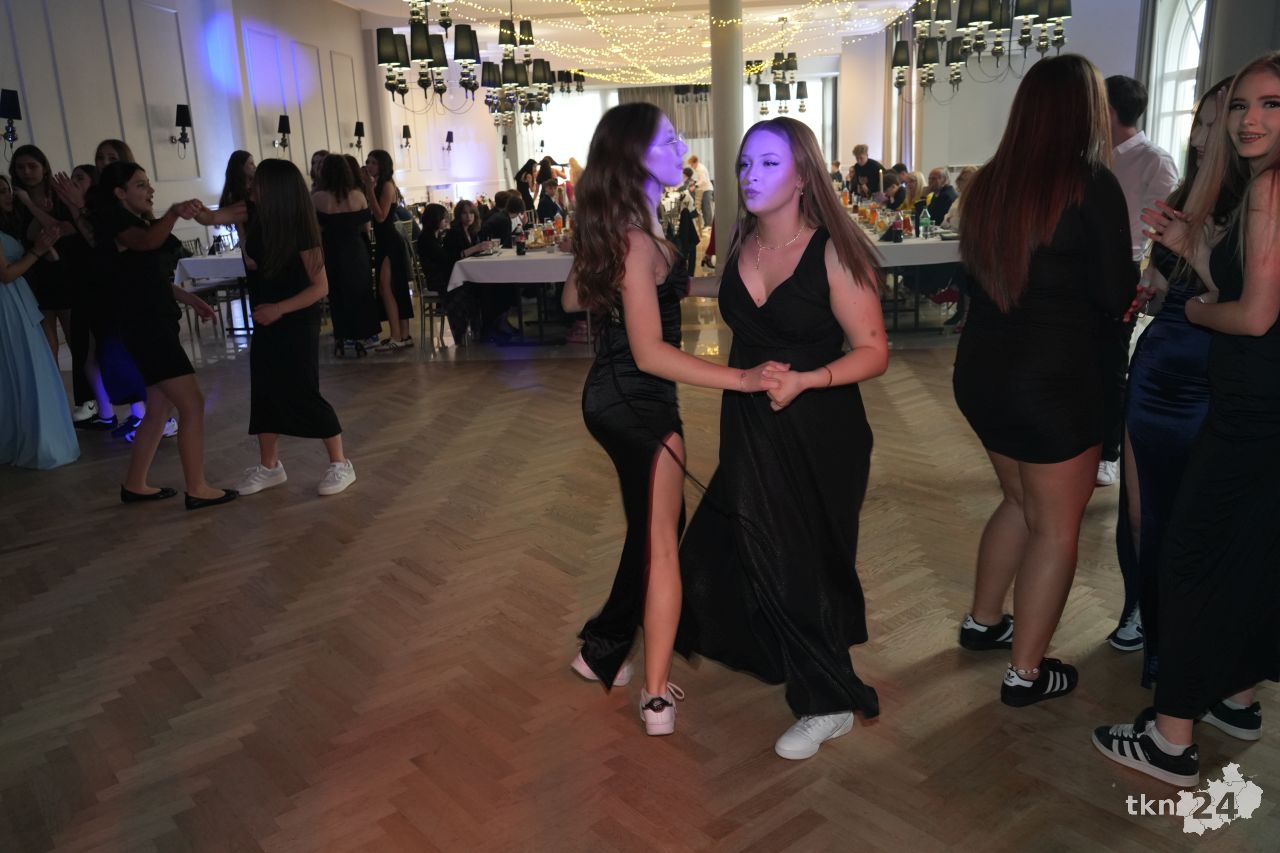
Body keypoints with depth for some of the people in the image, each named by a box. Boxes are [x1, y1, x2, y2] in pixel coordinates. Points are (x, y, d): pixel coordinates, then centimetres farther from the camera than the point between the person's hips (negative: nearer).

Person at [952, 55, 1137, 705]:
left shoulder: (987, 183, 3)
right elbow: (1115, 297, -9)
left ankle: (982, 621, 37)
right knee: (1056, 527, 8)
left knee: (1022, 502, 25)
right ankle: (1025, 672, 17)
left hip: (981, 372, 7)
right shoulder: (1092, 185, -14)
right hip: (1053, 379, -7)